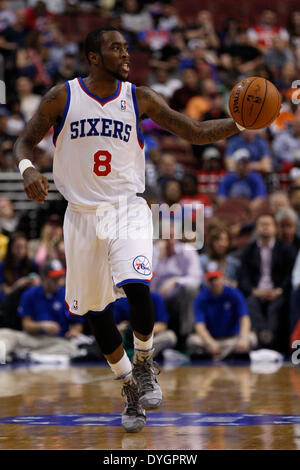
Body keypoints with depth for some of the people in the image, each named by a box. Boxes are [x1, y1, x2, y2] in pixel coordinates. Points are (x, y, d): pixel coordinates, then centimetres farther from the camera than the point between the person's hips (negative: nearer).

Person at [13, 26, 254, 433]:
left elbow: (196, 133, 1)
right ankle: (130, 390, 26)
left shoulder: (140, 99, 0)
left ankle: (144, 364, 1)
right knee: (96, 310, 6)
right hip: (82, 213, 1)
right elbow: (25, 142, 4)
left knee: (136, 287, -25)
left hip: (127, 208, -1)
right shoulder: (62, 97, -2)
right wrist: (28, 169, -19)